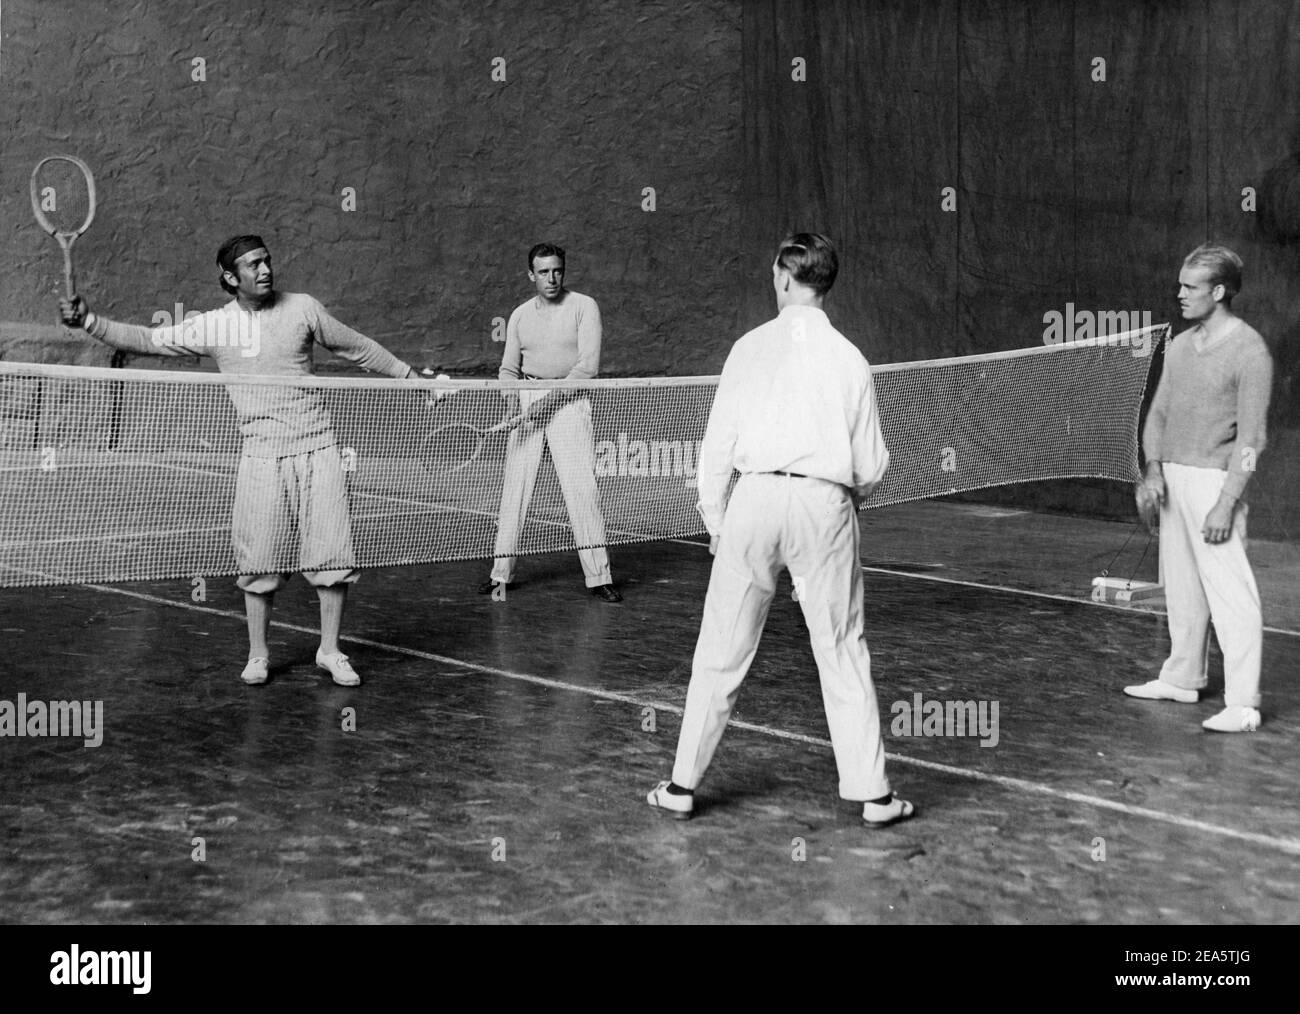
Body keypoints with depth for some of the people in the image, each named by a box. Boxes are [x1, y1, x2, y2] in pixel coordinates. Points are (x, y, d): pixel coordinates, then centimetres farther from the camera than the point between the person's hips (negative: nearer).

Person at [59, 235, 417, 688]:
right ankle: (258, 655, 18)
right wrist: (89, 320, -7)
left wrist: (413, 377, 19)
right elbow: (147, 340, 4)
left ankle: (330, 651, 13)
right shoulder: (214, 326, 3)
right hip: (261, 455, 0)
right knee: (260, 563, 1)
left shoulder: (302, 307, 4)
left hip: (317, 448, 0)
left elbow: (358, 348, 14)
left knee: (333, 556, -2)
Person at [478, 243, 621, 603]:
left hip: (569, 401, -3)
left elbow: (589, 364, -9)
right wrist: (512, 399, -4)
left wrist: (551, 396, -15)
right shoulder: (520, 315, 12)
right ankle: (501, 571, 9)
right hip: (527, 401, 4)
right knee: (514, 485, 1)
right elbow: (509, 368, 17)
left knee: (581, 486, -10)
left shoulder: (584, 307, -1)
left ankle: (598, 576, -6)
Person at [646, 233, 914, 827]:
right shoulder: (848, 358, 5)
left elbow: (717, 444, 3)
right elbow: (871, 465, 5)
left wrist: (714, 521, 12)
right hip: (825, 501, 0)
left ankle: (683, 786, 12)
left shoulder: (750, 348, 5)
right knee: (842, 654, 5)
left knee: (721, 653, 7)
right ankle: (871, 792, 7)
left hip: (756, 495, 0)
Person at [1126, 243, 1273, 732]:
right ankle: (1183, 678, 28)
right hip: (1172, 478, 8)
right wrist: (1152, 470, -2)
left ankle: (1242, 704, -9)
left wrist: (1226, 504, -19)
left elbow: (1251, 435, -14)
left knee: (1230, 593, -9)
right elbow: (1158, 413, 15)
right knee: (1181, 586, 15)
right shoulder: (1180, 345, 12)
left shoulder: (1249, 350, -11)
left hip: (1214, 480, -7)